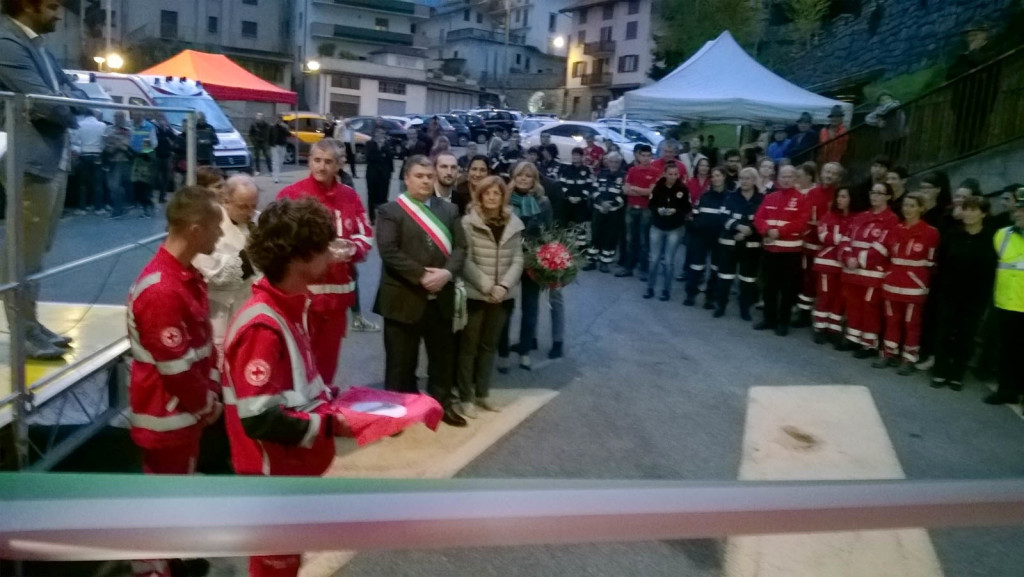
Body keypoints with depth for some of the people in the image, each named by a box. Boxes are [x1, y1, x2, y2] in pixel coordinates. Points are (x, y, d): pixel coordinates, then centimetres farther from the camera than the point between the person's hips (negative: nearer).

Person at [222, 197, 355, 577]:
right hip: (274, 469, -9)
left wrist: (330, 396, 2)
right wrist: (328, 426, -23)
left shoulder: (286, 308, 2)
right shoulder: (263, 328, -29)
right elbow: (259, 418, -30)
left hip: (291, 464, 9)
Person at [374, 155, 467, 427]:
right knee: (401, 361, 6)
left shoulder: (448, 209, 11)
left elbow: (460, 247, 4)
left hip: (440, 297, 5)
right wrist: (422, 276, -20)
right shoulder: (390, 211, -4)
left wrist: (447, 273, -14)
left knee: (443, 356, 15)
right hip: (404, 298, -4)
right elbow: (389, 251, -15)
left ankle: (442, 404, 32)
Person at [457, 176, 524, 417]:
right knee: (468, 346, 5)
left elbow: (517, 259, 2)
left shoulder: (514, 224, 5)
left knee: (489, 345, 14)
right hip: (475, 294, -4)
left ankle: (482, 393, 26)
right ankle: (465, 397, 15)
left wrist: (504, 285, -12)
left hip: (502, 296, 4)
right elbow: (466, 260, -10)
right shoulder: (469, 222, -7)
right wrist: (487, 286, -16)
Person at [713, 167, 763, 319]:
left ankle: (745, 308, 16)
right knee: (725, 274, 4)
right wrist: (739, 227, -22)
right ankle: (720, 305, 15)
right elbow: (724, 217, -7)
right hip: (729, 242, 1)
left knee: (748, 277, 5)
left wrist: (749, 231, -18)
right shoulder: (731, 197, 4)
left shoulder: (762, 199, -1)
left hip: (751, 244, -1)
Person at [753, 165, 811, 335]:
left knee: (788, 288, 2)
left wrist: (780, 231, -22)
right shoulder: (769, 198, 10)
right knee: (769, 286, 11)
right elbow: (759, 218, 2)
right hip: (770, 247, 4)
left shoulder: (802, 199, -3)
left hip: (791, 249, -4)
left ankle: (783, 322, 11)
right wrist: (767, 230, -18)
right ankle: (769, 319, 21)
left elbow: (801, 222, -14)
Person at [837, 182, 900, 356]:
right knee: (852, 304, 13)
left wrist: (860, 260, -16)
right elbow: (847, 239, 10)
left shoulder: (891, 220, -7)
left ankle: (870, 344, 7)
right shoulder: (860, 217, 15)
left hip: (873, 272, -7)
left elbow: (882, 247, -15)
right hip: (852, 270, 7)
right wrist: (848, 257, -7)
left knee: (870, 307, -1)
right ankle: (853, 339, 25)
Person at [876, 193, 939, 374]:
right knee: (892, 320, 13)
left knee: (911, 323, 3)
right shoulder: (896, 229, 9)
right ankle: (889, 354, 23)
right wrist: (891, 272, 10)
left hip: (914, 285, -5)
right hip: (893, 282, 6)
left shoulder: (930, 232, -9)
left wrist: (919, 277, -7)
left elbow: (931, 261, -7)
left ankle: (909, 360, 12)